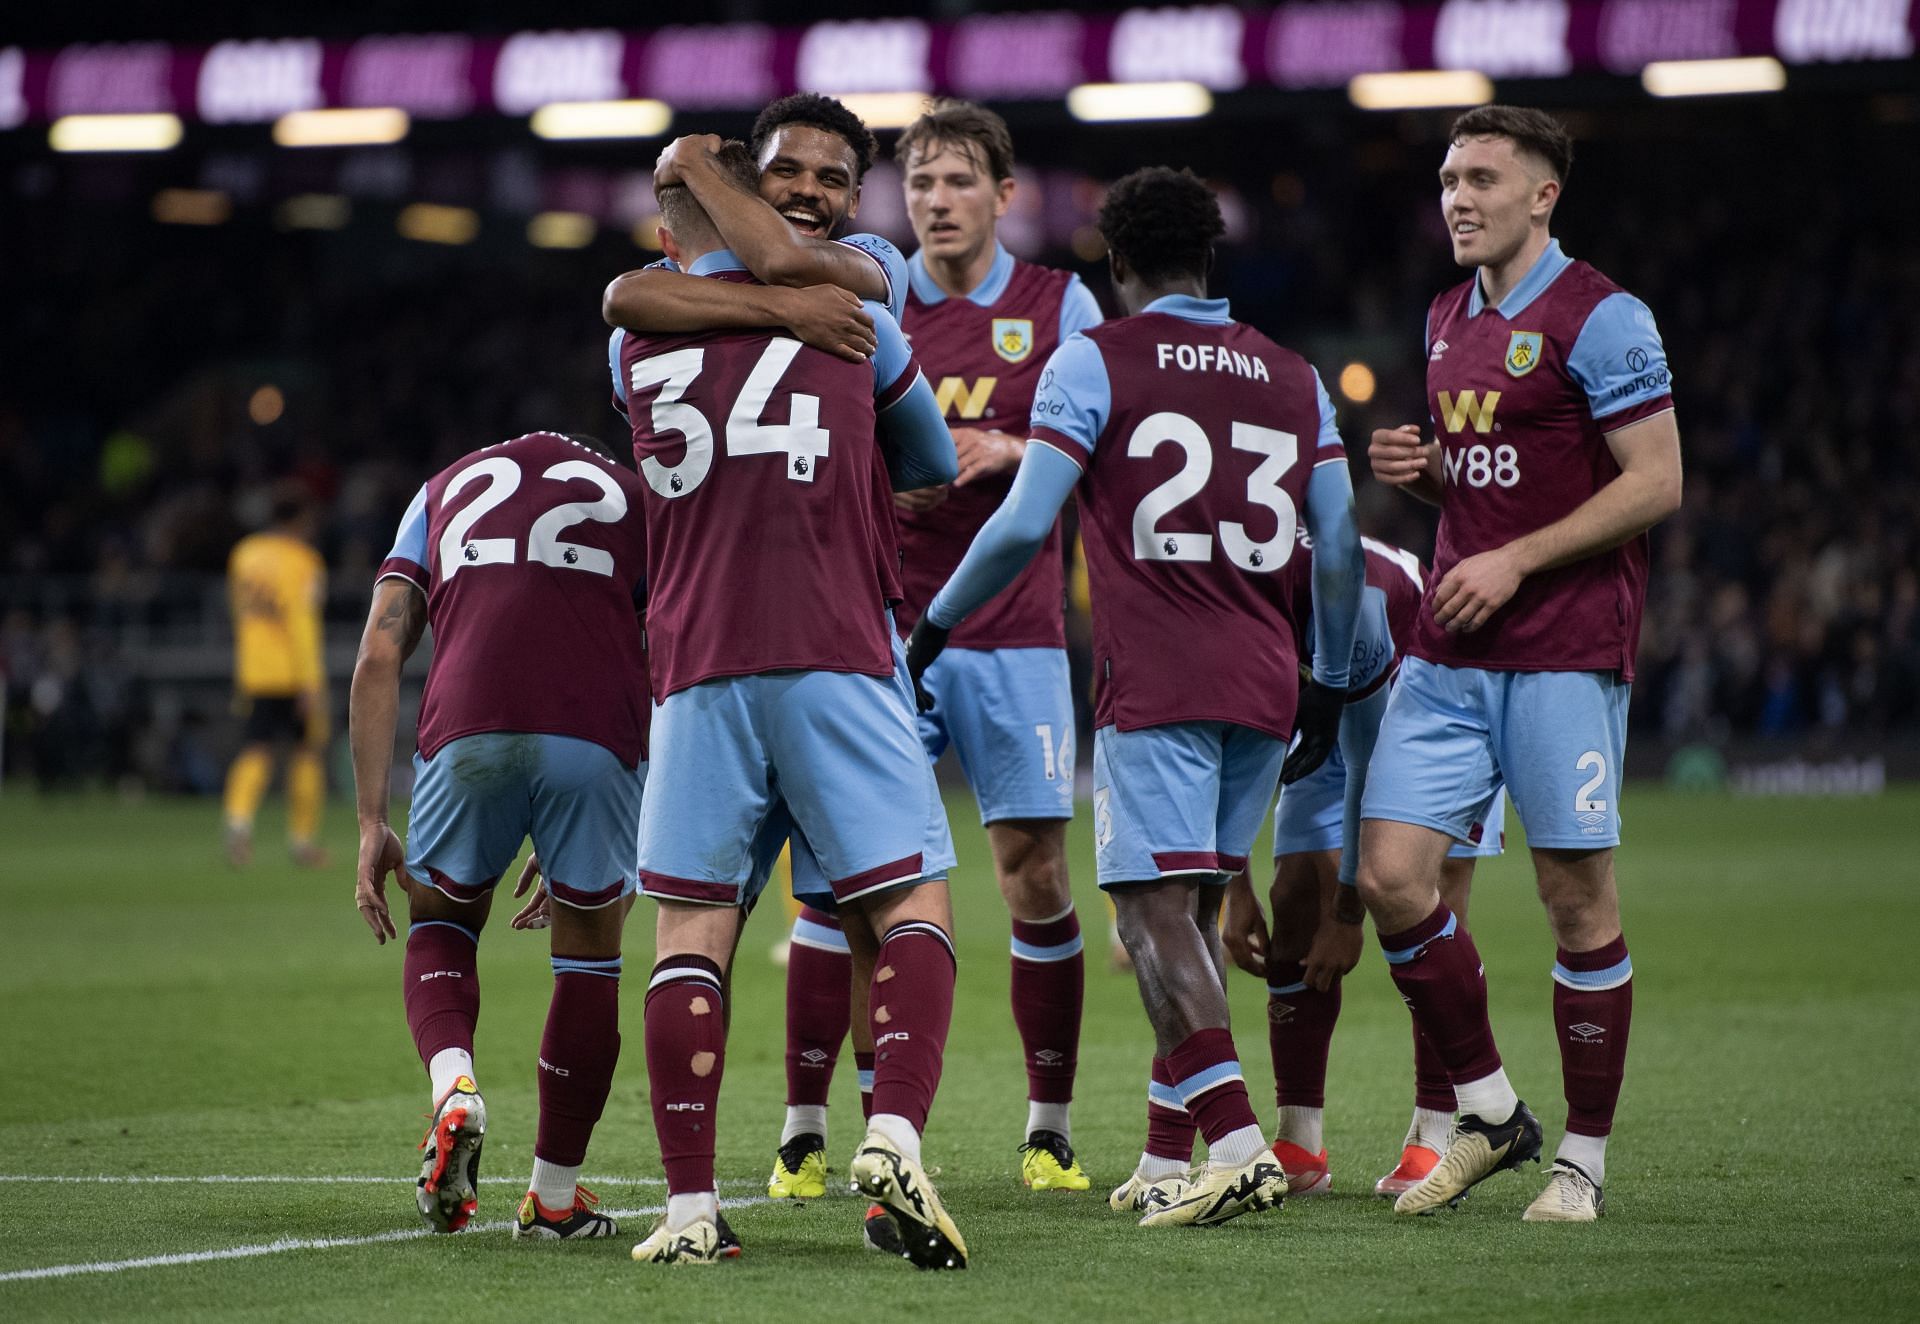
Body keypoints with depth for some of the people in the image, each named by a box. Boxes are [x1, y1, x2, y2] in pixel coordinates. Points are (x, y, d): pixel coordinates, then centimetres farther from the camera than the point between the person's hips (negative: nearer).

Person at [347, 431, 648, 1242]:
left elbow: (378, 659, 16)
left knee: (440, 924, 25)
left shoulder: (446, 489, 30)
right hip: (597, 739, 0)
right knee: (589, 952, 20)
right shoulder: (636, 499, 29)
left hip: (467, 730, 1)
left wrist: (371, 825, 16)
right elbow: (658, 687, 24)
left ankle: (453, 1087, -3)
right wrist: (575, 849, 30)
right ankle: (555, 1194, 24)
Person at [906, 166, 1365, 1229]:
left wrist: (934, 624, 7)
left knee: (1158, 912, -8)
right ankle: (1169, 1157, 15)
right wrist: (1330, 683, 25)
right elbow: (1339, 551, 14)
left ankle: (1239, 1144, -23)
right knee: (1194, 910, 14)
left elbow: (1025, 524, -7)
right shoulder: (1291, 378, 14)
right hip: (1264, 686, 6)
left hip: (1155, 689, -5)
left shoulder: (1092, 362, -1)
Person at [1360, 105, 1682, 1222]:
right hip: (1451, 654, 7)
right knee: (1391, 875, -3)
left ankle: (1585, 1157, 9)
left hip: (1566, 654, -7)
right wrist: (1419, 469, 4)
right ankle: (1491, 1113, 12)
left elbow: (1657, 482, -12)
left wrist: (1516, 562, -16)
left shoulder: (1599, 319, -8)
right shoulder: (1449, 320, 15)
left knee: (1578, 897, -2)